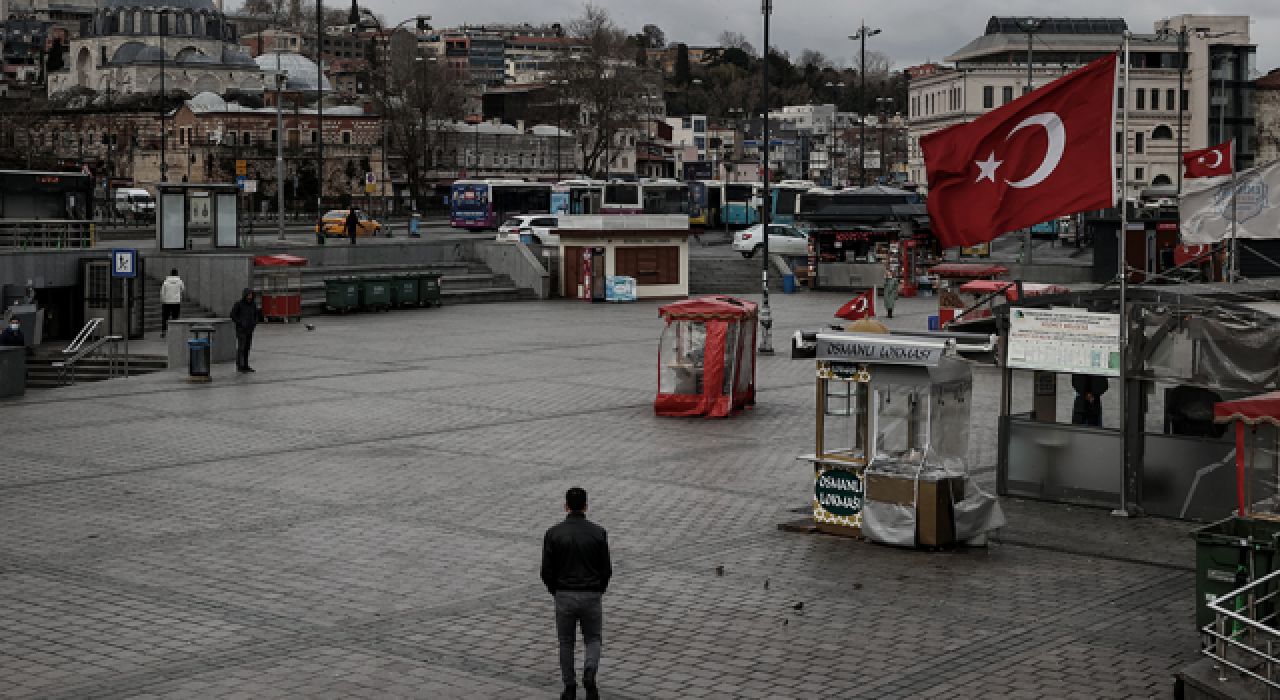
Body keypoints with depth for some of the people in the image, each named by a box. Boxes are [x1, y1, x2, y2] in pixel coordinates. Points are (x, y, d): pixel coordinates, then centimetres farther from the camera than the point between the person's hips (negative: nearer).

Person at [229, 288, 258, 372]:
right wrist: (240, 323, -17)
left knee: (247, 348, 7)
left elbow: (255, 315, 18)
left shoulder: (253, 305, 6)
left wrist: (255, 323, -1)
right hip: (241, 330, -6)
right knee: (240, 348, -8)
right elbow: (232, 316, -10)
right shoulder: (238, 304, -10)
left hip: (249, 330, 6)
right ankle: (239, 366, -5)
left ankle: (245, 366, 12)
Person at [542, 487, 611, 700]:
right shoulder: (598, 533, -6)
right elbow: (606, 570, -2)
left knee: (566, 642, 19)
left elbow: (547, 571, -5)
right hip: (591, 597, 0)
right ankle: (589, 675, -9)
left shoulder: (553, 533, -8)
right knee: (593, 640, 18)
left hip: (564, 596, 0)